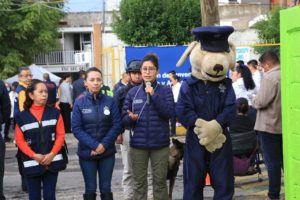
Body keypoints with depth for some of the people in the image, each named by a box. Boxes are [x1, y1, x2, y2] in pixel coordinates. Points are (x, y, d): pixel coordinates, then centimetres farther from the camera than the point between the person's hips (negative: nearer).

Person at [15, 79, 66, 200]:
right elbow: (20, 140, -2)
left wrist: (52, 154, -10)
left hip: (52, 161, 1)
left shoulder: (55, 113, 4)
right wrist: (34, 155, -13)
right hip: (32, 163, -1)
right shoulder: (22, 116, -1)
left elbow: (60, 135, 1)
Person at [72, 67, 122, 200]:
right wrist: (94, 145, -18)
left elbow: (117, 125, -4)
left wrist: (104, 145, -15)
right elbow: (76, 128, -9)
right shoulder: (79, 103, -5)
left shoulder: (109, 101, -3)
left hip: (107, 152, 1)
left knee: (106, 189, 9)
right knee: (90, 189, 9)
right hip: (87, 152, -1)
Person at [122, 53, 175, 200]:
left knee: (160, 182, 6)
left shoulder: (165, 91, 1)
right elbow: (124, 118, 5)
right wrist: (130, 118, -17)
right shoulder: (133, 92, 5)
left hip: (160, 144, -1)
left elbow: (170, 113, -12)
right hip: (138, 144, 2)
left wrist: (154, 95, -17)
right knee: (139, 183, 8)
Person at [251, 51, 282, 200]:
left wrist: (253, 100, 0)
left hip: (269, 125, -7)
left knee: (272, 162, -1)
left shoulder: (269, 77, -17)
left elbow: (261, 102, -19)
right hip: (285, 125, 7)